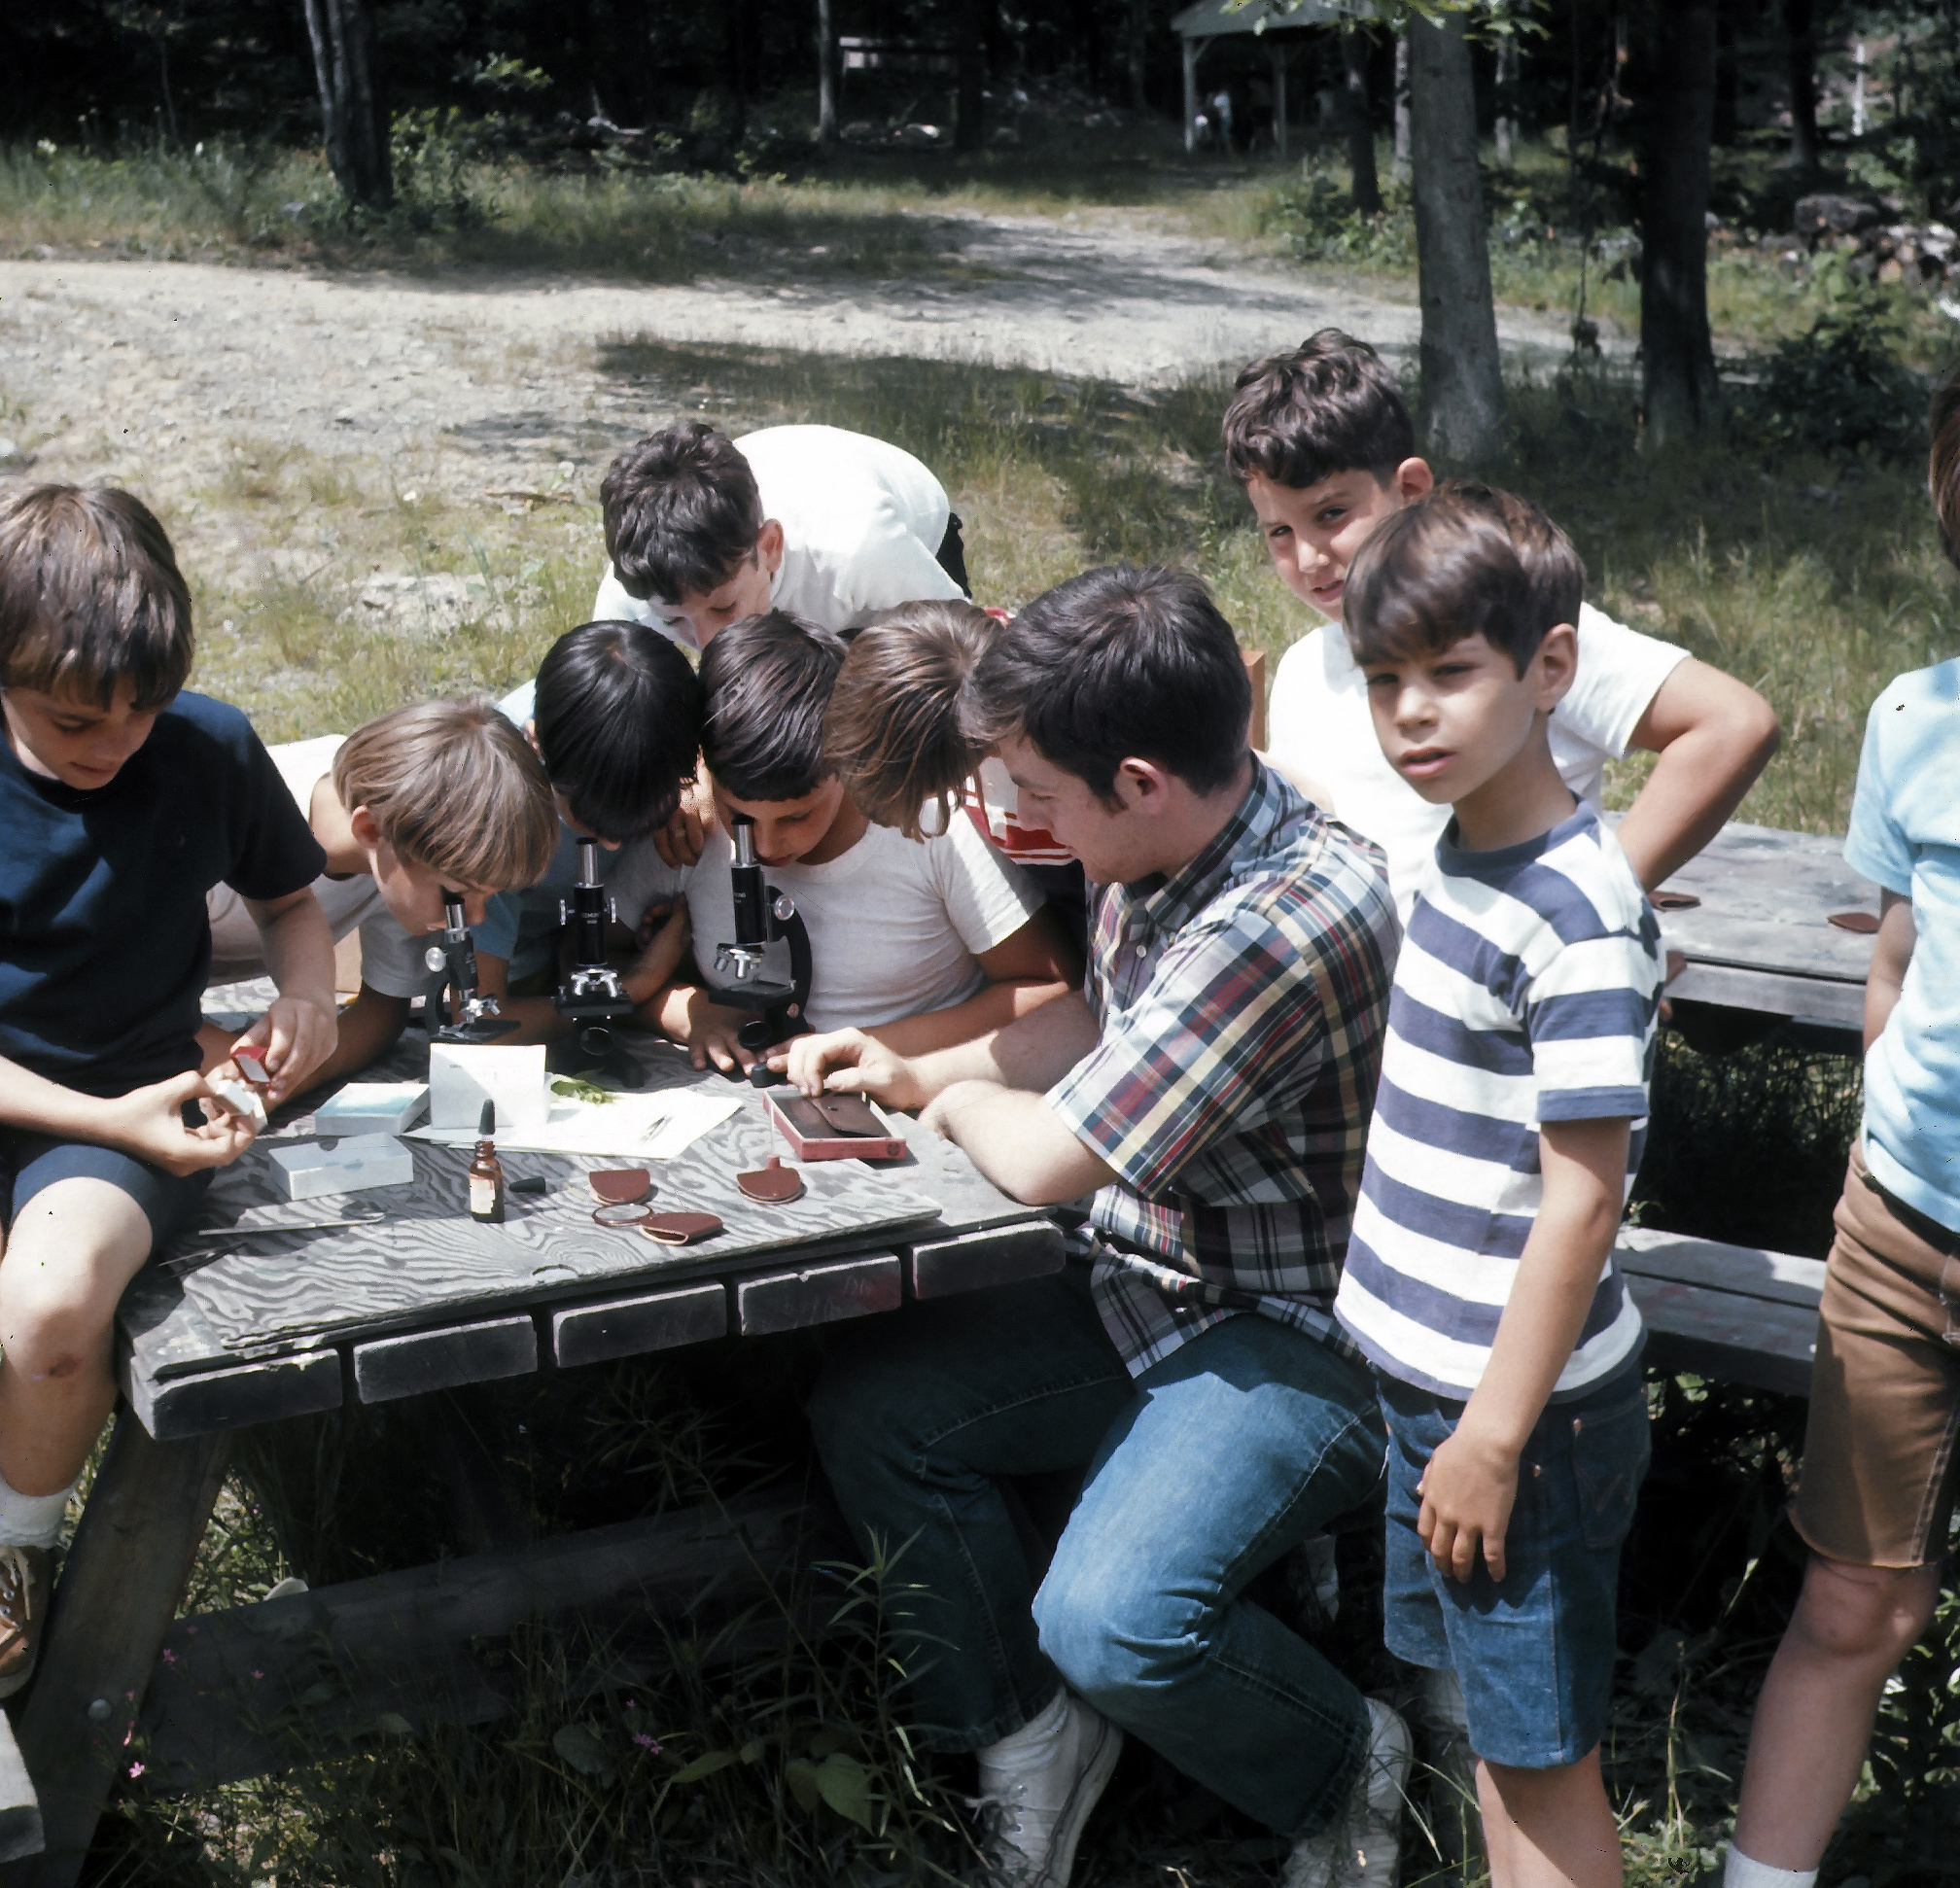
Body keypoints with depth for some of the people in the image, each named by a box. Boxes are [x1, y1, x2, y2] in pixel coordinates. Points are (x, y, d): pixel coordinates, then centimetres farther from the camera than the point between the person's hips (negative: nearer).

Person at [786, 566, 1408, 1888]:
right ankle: (1025, 1730, 18)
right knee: (871, 1409, 3)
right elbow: (1097, 1024, 21)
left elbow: (1048, 1162, -26)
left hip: (1301, 1336, -9)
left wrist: (958, 1100, -4)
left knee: (1110, 1621, -27)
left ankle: (1341, 1767, 5)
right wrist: (912, 1071, 8)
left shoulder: (1292, 922, -31)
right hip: (1154, 1291, 9)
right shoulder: (1160, 861, -2)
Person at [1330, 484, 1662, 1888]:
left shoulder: (1577, 917, -22)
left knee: (1542, 1756, 4)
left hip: (1524, 1403, -9)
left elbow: (1582, 1198, -22)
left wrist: (1494, 1436, -20)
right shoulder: (1463, 857, 5)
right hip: (1428, 1375, 9)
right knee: (1489, 1718, 20)